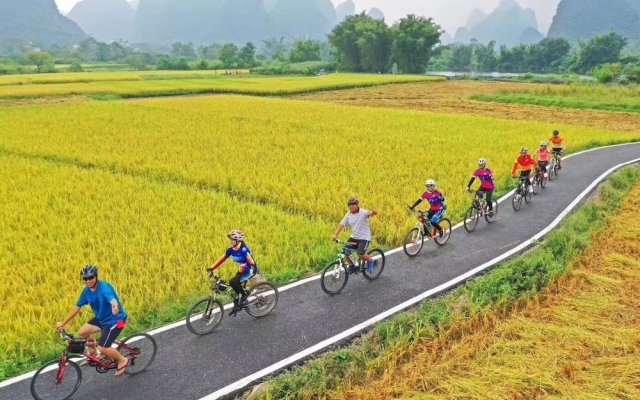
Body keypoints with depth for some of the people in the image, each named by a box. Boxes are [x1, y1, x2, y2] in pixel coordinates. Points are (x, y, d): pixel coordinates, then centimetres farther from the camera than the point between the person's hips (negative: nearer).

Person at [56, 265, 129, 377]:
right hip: (101, 318, 8)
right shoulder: (86, 291, -4)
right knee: (82, 333, -1)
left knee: (102, 348, -11)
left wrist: (115, 308, -69)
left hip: (115, 320, -8)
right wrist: (63, 323, 11)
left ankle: (122, 360, 12)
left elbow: (113, 300, -46)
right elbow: (77, 308, 7)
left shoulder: (104, 288, -26)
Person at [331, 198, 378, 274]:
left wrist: (373, 213, -62)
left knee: (360, 254, -20)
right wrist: (335, 235, -13)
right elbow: (342, 225, -1)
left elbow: (369, 213, -37)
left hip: (364, 238, -6)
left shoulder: (363, 212, -16)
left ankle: (371, 261, 12)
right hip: (354, 237, 6)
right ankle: (352, 266, 15)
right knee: (345, 251, -9)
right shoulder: (348, 215, 1)